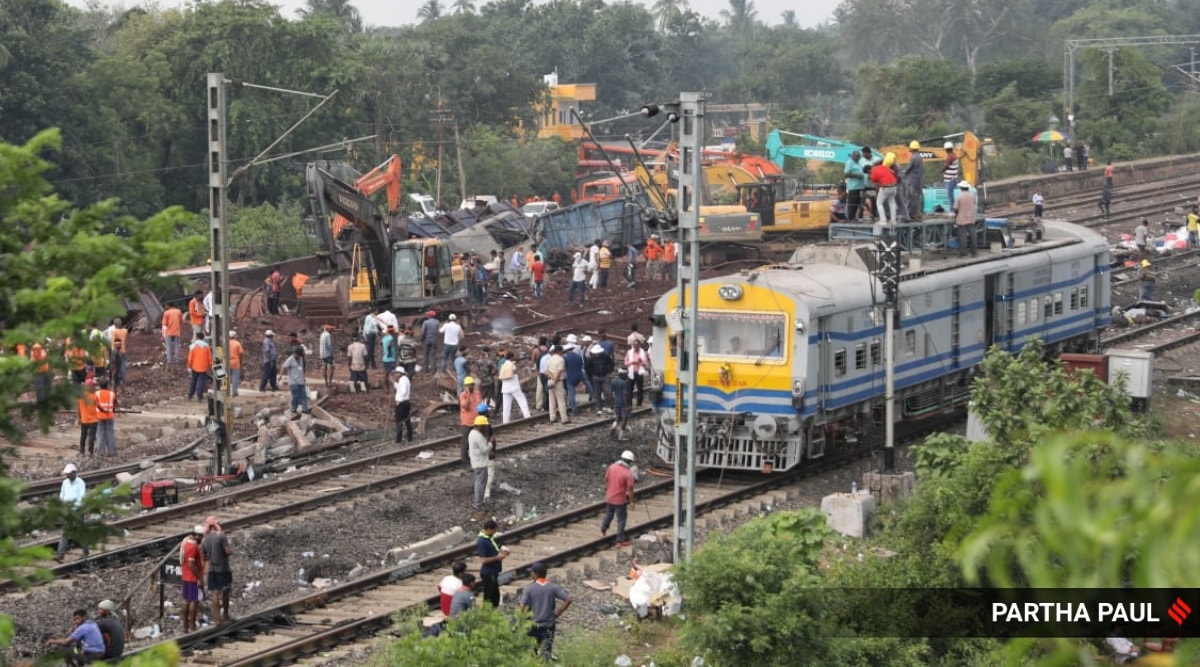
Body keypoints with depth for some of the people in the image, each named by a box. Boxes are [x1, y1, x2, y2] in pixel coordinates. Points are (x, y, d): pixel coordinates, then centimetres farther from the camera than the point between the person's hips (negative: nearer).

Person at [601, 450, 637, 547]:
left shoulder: (611, 467, -6)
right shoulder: (628, 474, -21)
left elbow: (606, 480, 7)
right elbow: (630, 489, -18)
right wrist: (631, 501, -6)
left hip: (609, 498, 5)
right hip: (620, 500, -5)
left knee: (608, 515, 28)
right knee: (621, 520, 7)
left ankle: (603, 531, 47)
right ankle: (620, 541, 10)